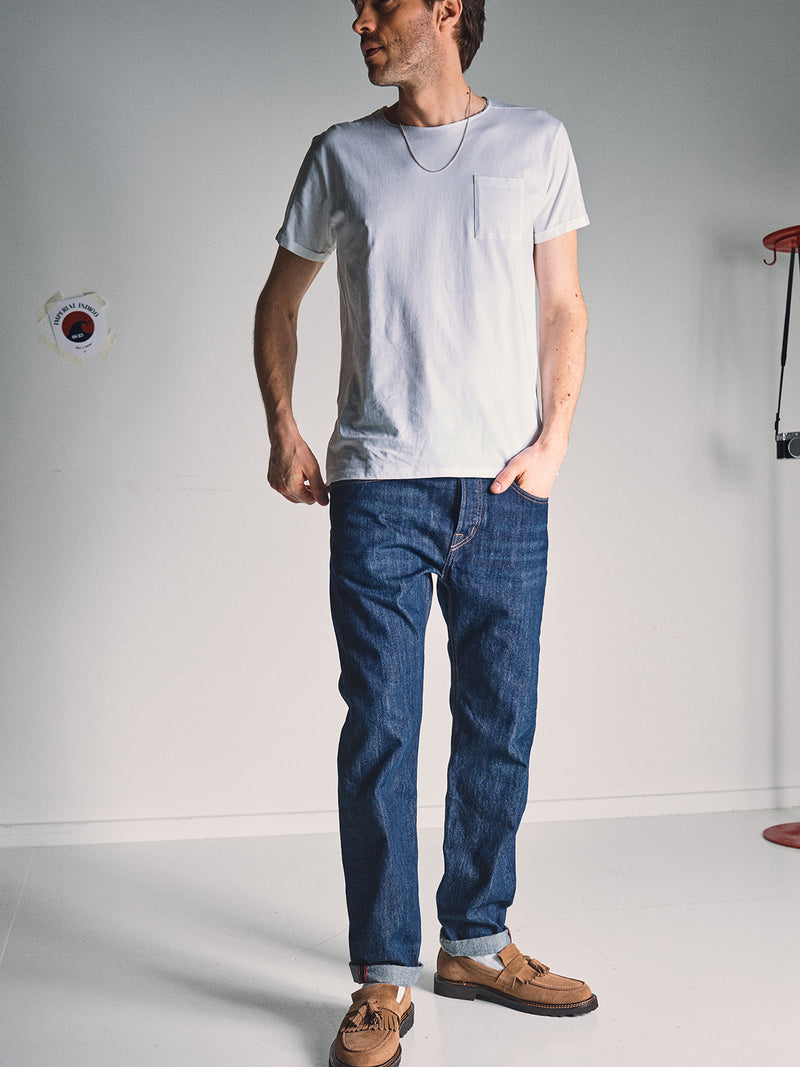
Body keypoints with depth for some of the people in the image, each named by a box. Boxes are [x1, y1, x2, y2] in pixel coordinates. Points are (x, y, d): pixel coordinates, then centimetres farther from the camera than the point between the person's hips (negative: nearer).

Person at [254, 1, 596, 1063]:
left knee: (500, 729, 7)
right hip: (380, 487, -1)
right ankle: (384, 982, 8)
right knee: (380, 731, -3)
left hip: (506, 490, 1)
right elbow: (279, 300, 18)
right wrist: (281, 429, 6)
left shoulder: (537, 142, 10)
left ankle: (477, 945, 24)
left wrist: (554, 439, -2)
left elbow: (564, 309, 10)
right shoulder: (342, 154, 12)